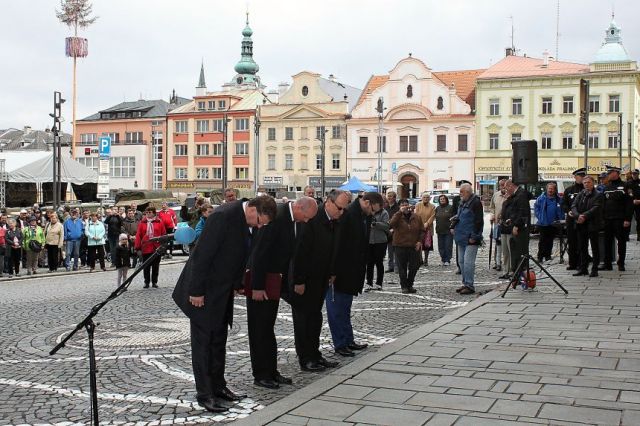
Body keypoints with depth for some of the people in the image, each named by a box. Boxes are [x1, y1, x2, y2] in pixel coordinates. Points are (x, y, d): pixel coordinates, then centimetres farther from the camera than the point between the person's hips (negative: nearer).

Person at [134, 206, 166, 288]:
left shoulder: (159, 222, 2)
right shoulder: (142, 223, 2)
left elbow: (164, 234, 4)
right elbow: (138, 236, 1)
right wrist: (138, 248, -4)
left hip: (156, 248, 0)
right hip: (145, 249, 0)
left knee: (155, 266, 8)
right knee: (146, 267, 6)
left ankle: (154, 282, 18)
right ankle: (146, 282, 15)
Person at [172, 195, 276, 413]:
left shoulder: (244, 220, 2)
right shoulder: (224, 216, -25)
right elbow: (202, 254, -25)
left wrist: (237, 284, 10)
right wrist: (196, 291, -22)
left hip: (222, 291, 9)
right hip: (205, 291, -9)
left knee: (219, 340, 16)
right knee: (203, 341, 0)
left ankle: (218, 387, 26)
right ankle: (205, 394, 7)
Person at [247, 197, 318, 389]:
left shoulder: (298, 221, 2)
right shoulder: (276, 217, -24)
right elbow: (260, 252, -24)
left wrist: (287, 283, 8)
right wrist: (257, 287, -22)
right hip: (260, 281, -8)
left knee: (268, 328, 15)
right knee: (260, 328, 0)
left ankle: (271, 372, 22)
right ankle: (261, 375, 8)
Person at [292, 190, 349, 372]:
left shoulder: (334, 222, 4)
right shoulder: (312, 220, -22)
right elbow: (301, 252, -22)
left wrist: (332, 273, 11)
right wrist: (299, 281, -20)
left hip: (321, 279, 8)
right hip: (305, 280, -8)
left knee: (315, 317, 14)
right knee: (303, 318, 2)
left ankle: (314, 355, 23)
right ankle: (305, 359, 8)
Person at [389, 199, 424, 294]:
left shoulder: (416, 217, 6)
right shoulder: (398, 216, -2)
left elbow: (422, 230, 11)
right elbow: (391, 224, -25)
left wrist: (420, 241, -3)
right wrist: (400, 212, -25)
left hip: (414, 247, 3)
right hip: (400, 246, -2)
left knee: (413, 267, 6)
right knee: (402, 268, 2)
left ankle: (410, 285, 21)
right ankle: (404, 286, 11)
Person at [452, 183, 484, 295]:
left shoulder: (476, 203, -12)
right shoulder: (462, 202, 15)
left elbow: (478, 221, -15)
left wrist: (474, 236, -17)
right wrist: (454, 227, 10)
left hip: (470, 239, -9)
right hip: (462, 237, 9)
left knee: (468, 262, -11)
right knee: (462, 261, 12)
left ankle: (470, 285, -6)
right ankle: (465, 284, 21)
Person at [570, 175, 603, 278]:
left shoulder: (598, 195, -4)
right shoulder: (580, 194, 12)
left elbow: (596, 208, -16)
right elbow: (574, 206, 1)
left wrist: (584, 216, -23)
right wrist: (577, 216, -17)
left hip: (593, 225, -5)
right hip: (581, 225, 5)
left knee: (595, 248, 2)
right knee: (582, 247, 9)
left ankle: (594, 269, 7)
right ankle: (583, 268, 16)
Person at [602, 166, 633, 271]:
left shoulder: (624, 186, -4)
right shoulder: (606, 188, 12)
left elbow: (629, 204, -8)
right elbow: (602, 203, 14)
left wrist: (627, 219, -15)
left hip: (620, 220, -5)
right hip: (608, 219, 5)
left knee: (621, 241, 4)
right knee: (607, 242, 6)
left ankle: (621, 264, 11)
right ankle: (607, 264, 12)